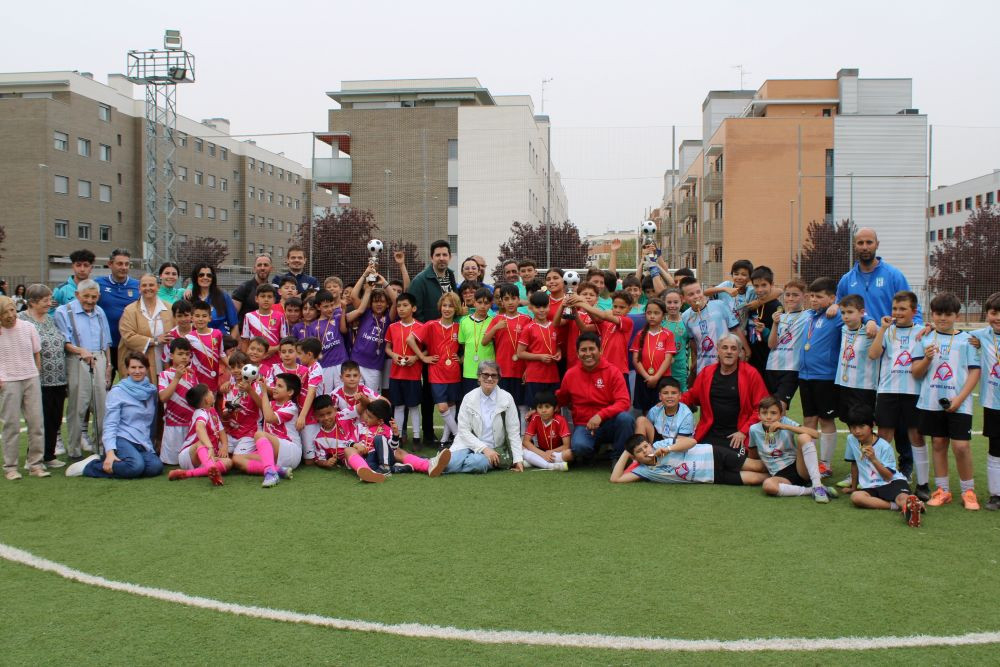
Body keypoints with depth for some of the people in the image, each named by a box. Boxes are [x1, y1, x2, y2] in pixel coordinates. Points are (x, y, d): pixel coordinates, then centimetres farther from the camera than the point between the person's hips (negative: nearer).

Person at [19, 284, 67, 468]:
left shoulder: (51, 319, 15)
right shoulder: (21, 320, -7)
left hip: (58, 380, 6)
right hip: (39, 382, -6)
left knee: (55, 420, 10)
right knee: (40, 421, -1)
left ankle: (49, 455, 21)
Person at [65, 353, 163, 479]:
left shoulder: (152, 390, 12)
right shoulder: (117, 392, -2)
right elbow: (110, 425, -9)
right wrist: (110, 452, -21)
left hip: (143, 444, 5)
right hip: (122, 439, -5)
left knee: (156, 467, -29)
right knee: (136, 466, -36)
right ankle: (90, 465, -12)